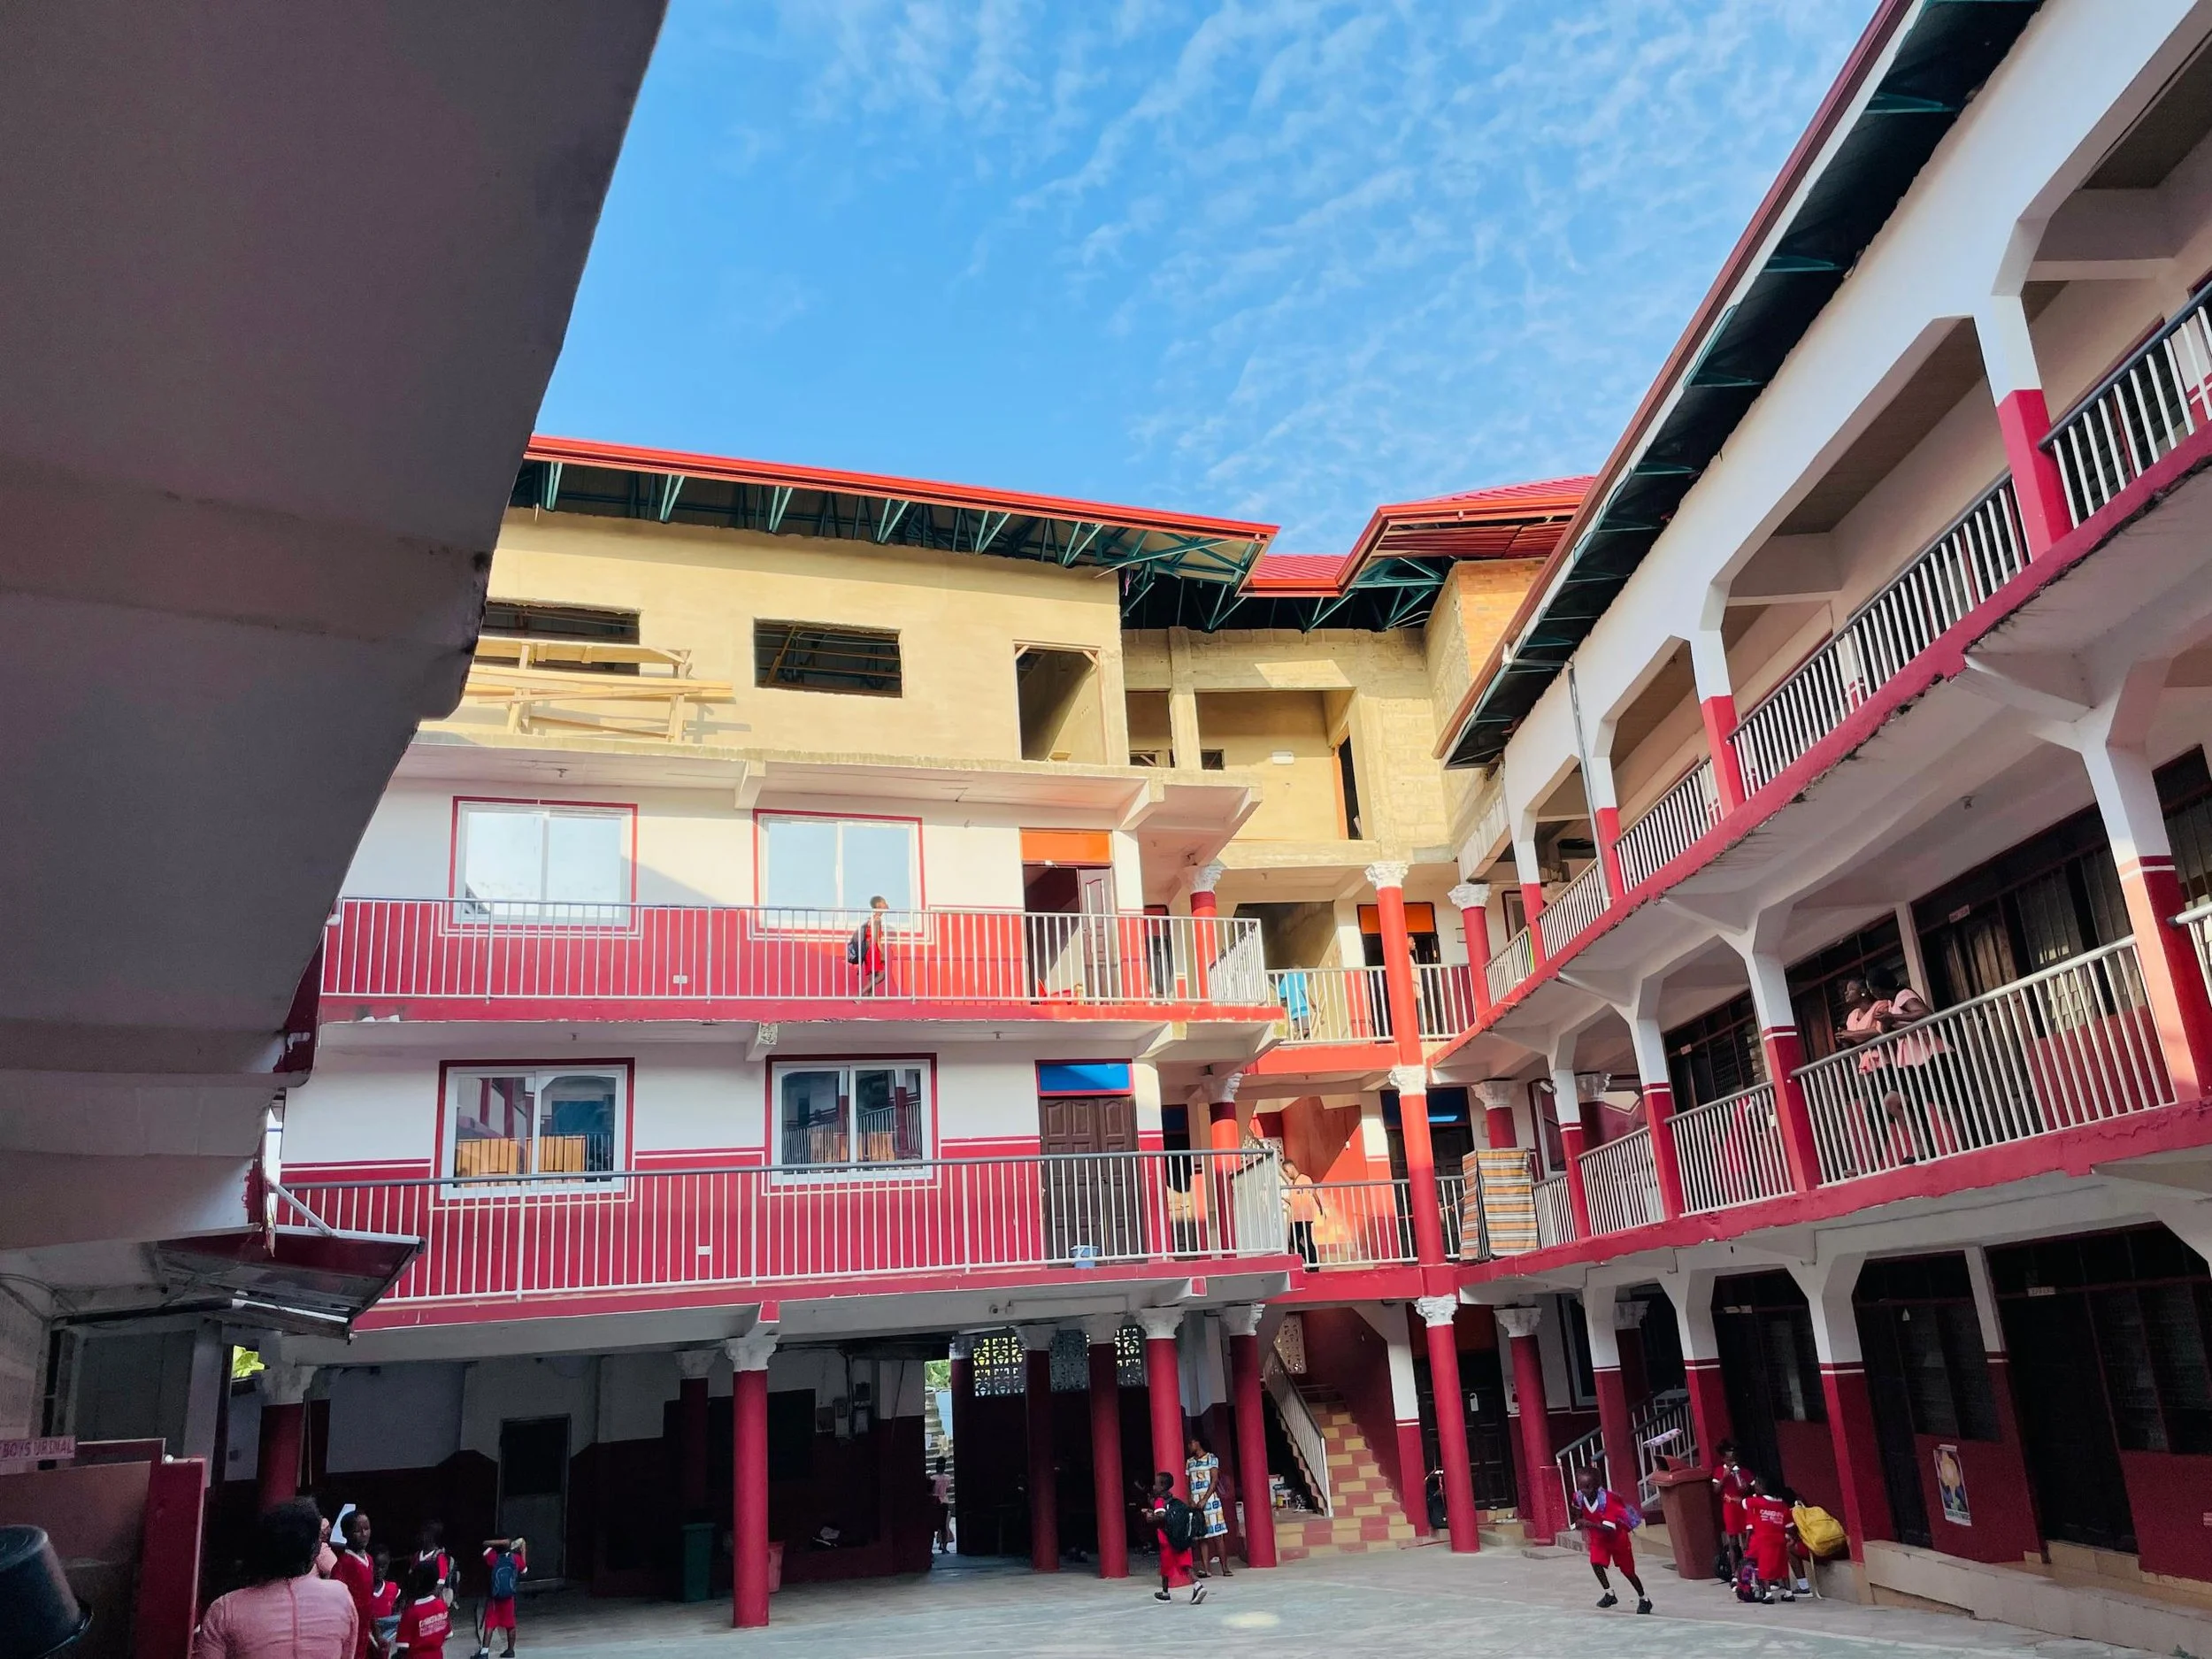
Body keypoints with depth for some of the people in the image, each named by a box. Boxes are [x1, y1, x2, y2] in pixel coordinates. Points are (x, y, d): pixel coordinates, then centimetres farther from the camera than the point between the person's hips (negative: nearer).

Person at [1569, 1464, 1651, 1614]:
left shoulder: (1607, 1500, -37)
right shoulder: (1579, 1497, -20)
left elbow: (1609, 1528, -40)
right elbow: (1579, 1510, 8)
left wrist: (1590, 1524, -49)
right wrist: (1579, 1522, -1)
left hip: (1617, 1538, -4)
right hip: (1598, 1539, 4)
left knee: (1628, 1571, 8)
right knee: (1596, 1563, -17)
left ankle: (1644, 1600, 29)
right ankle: (1610, 1594, 2)